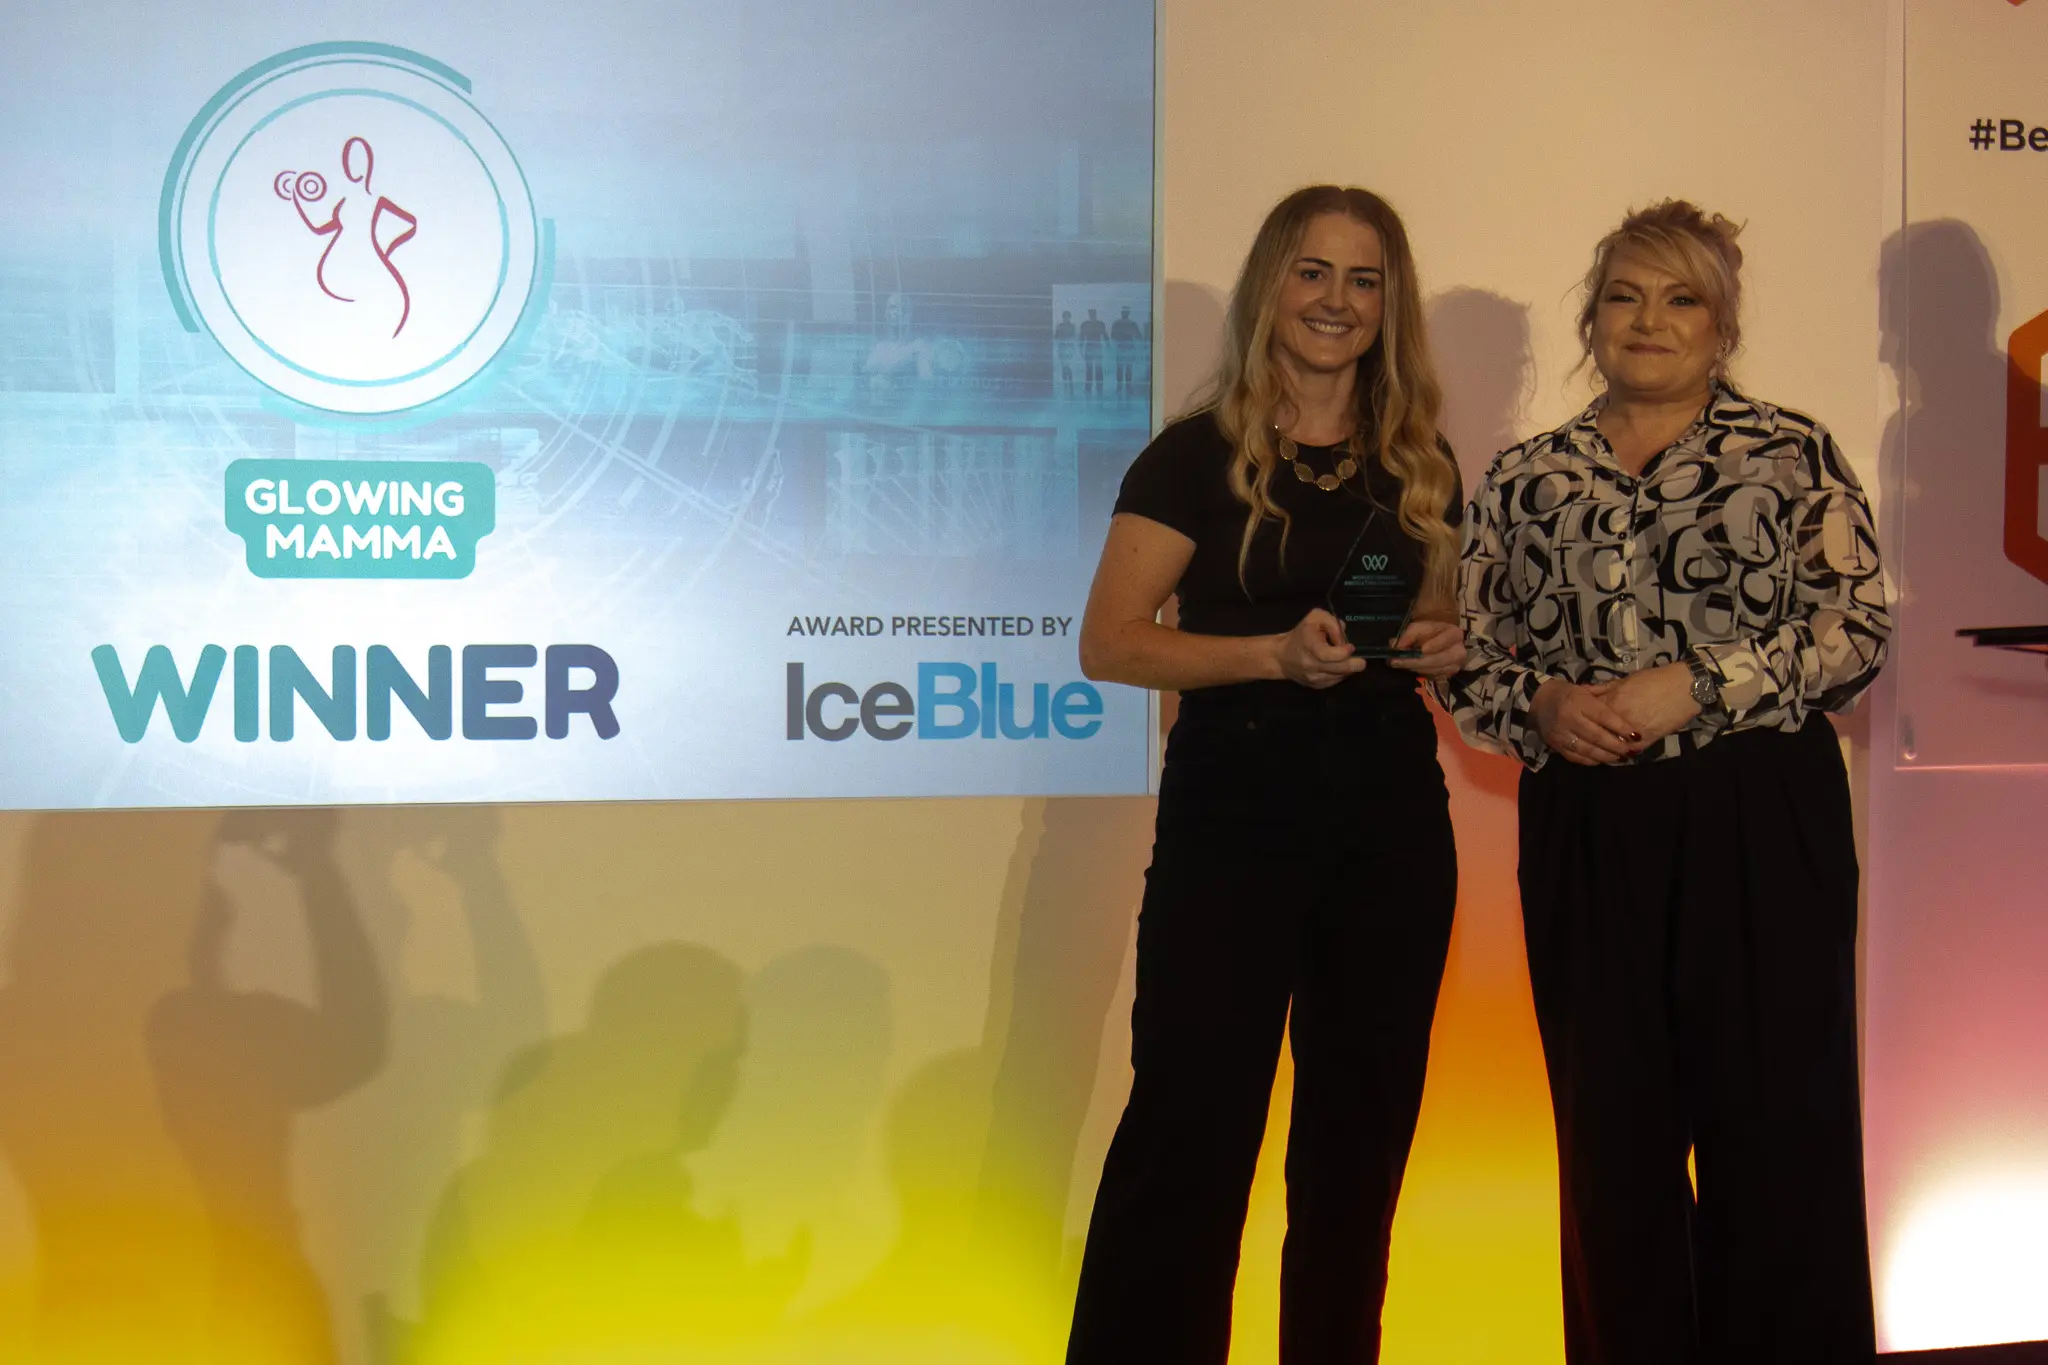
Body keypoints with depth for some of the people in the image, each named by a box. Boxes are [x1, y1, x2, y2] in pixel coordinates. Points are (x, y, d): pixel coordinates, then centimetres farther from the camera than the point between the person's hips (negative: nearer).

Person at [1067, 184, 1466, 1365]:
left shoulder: (1421, 465, 11)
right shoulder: (1201, 456, -3)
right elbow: (1109, 641, -9)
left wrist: (1446, 650, -3)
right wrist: (1279, 654, -21)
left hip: (1392, 821, 5)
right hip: (1235, 815, -4)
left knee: (1361, 1133, 11)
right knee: (1193, 1120, -5)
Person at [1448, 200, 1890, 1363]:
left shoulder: (1794, 454, 3)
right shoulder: (1527, 481, 11)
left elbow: (1856, 632, -4)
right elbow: (1472, 662, 12)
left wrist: (1692, 688, -14)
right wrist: (1545, 707, -9)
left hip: (1762, 821, -2)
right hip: (1586, 832, 3)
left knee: (1781, 1120, -1)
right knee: (1611, 1131, 7)